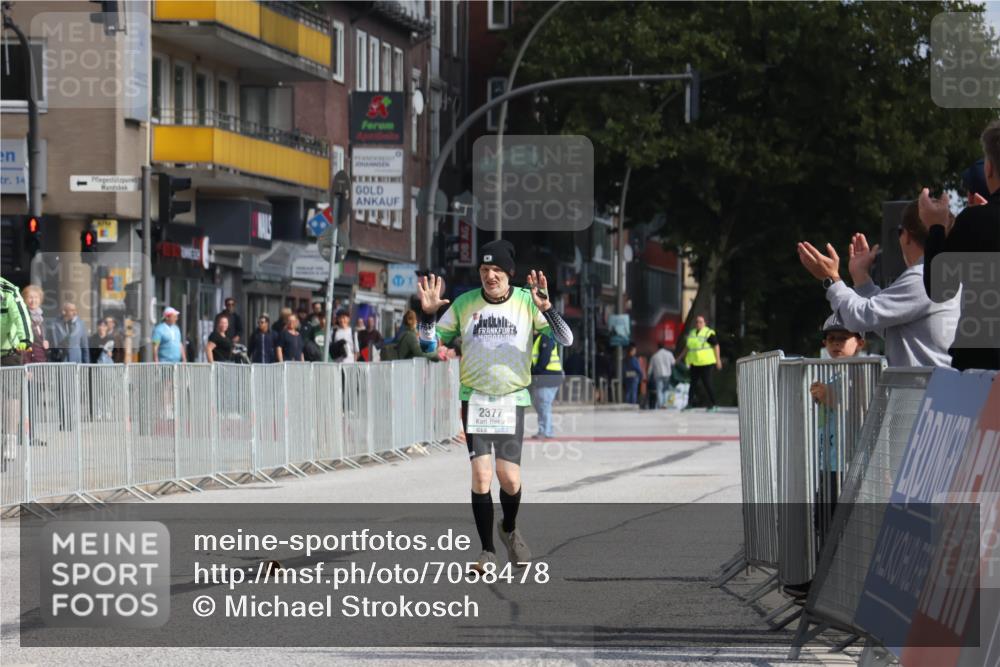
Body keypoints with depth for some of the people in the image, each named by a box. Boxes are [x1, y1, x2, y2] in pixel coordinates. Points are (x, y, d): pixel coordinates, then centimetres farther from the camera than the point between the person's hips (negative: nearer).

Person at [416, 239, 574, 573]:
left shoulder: (527, 302, -4)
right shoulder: (464, 304, 1)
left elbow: (566, 339, -12)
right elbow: (431, 341, 8)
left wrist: (545, 307, -29)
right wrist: (429, 313, -12)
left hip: (512, 398, -1)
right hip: (474, 398, 1)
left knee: (509, 478, -4)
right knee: (481, 475, -9)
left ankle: (509, 530, 29)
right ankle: (487, 551, 4)